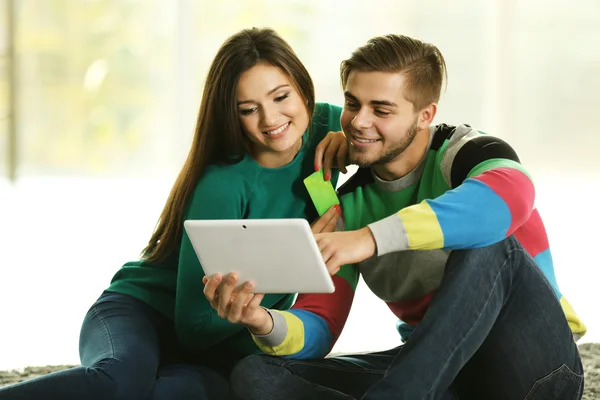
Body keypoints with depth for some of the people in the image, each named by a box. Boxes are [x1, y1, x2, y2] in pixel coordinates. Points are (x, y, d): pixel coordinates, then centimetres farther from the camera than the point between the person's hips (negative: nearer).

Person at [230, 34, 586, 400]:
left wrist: (371, 238, -45)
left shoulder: (465, 151, -11)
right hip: (434, 370, 5)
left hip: (533, 361, -5)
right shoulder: (347, 206, 4)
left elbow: (510, 194, -38)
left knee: (485, 246, -35)